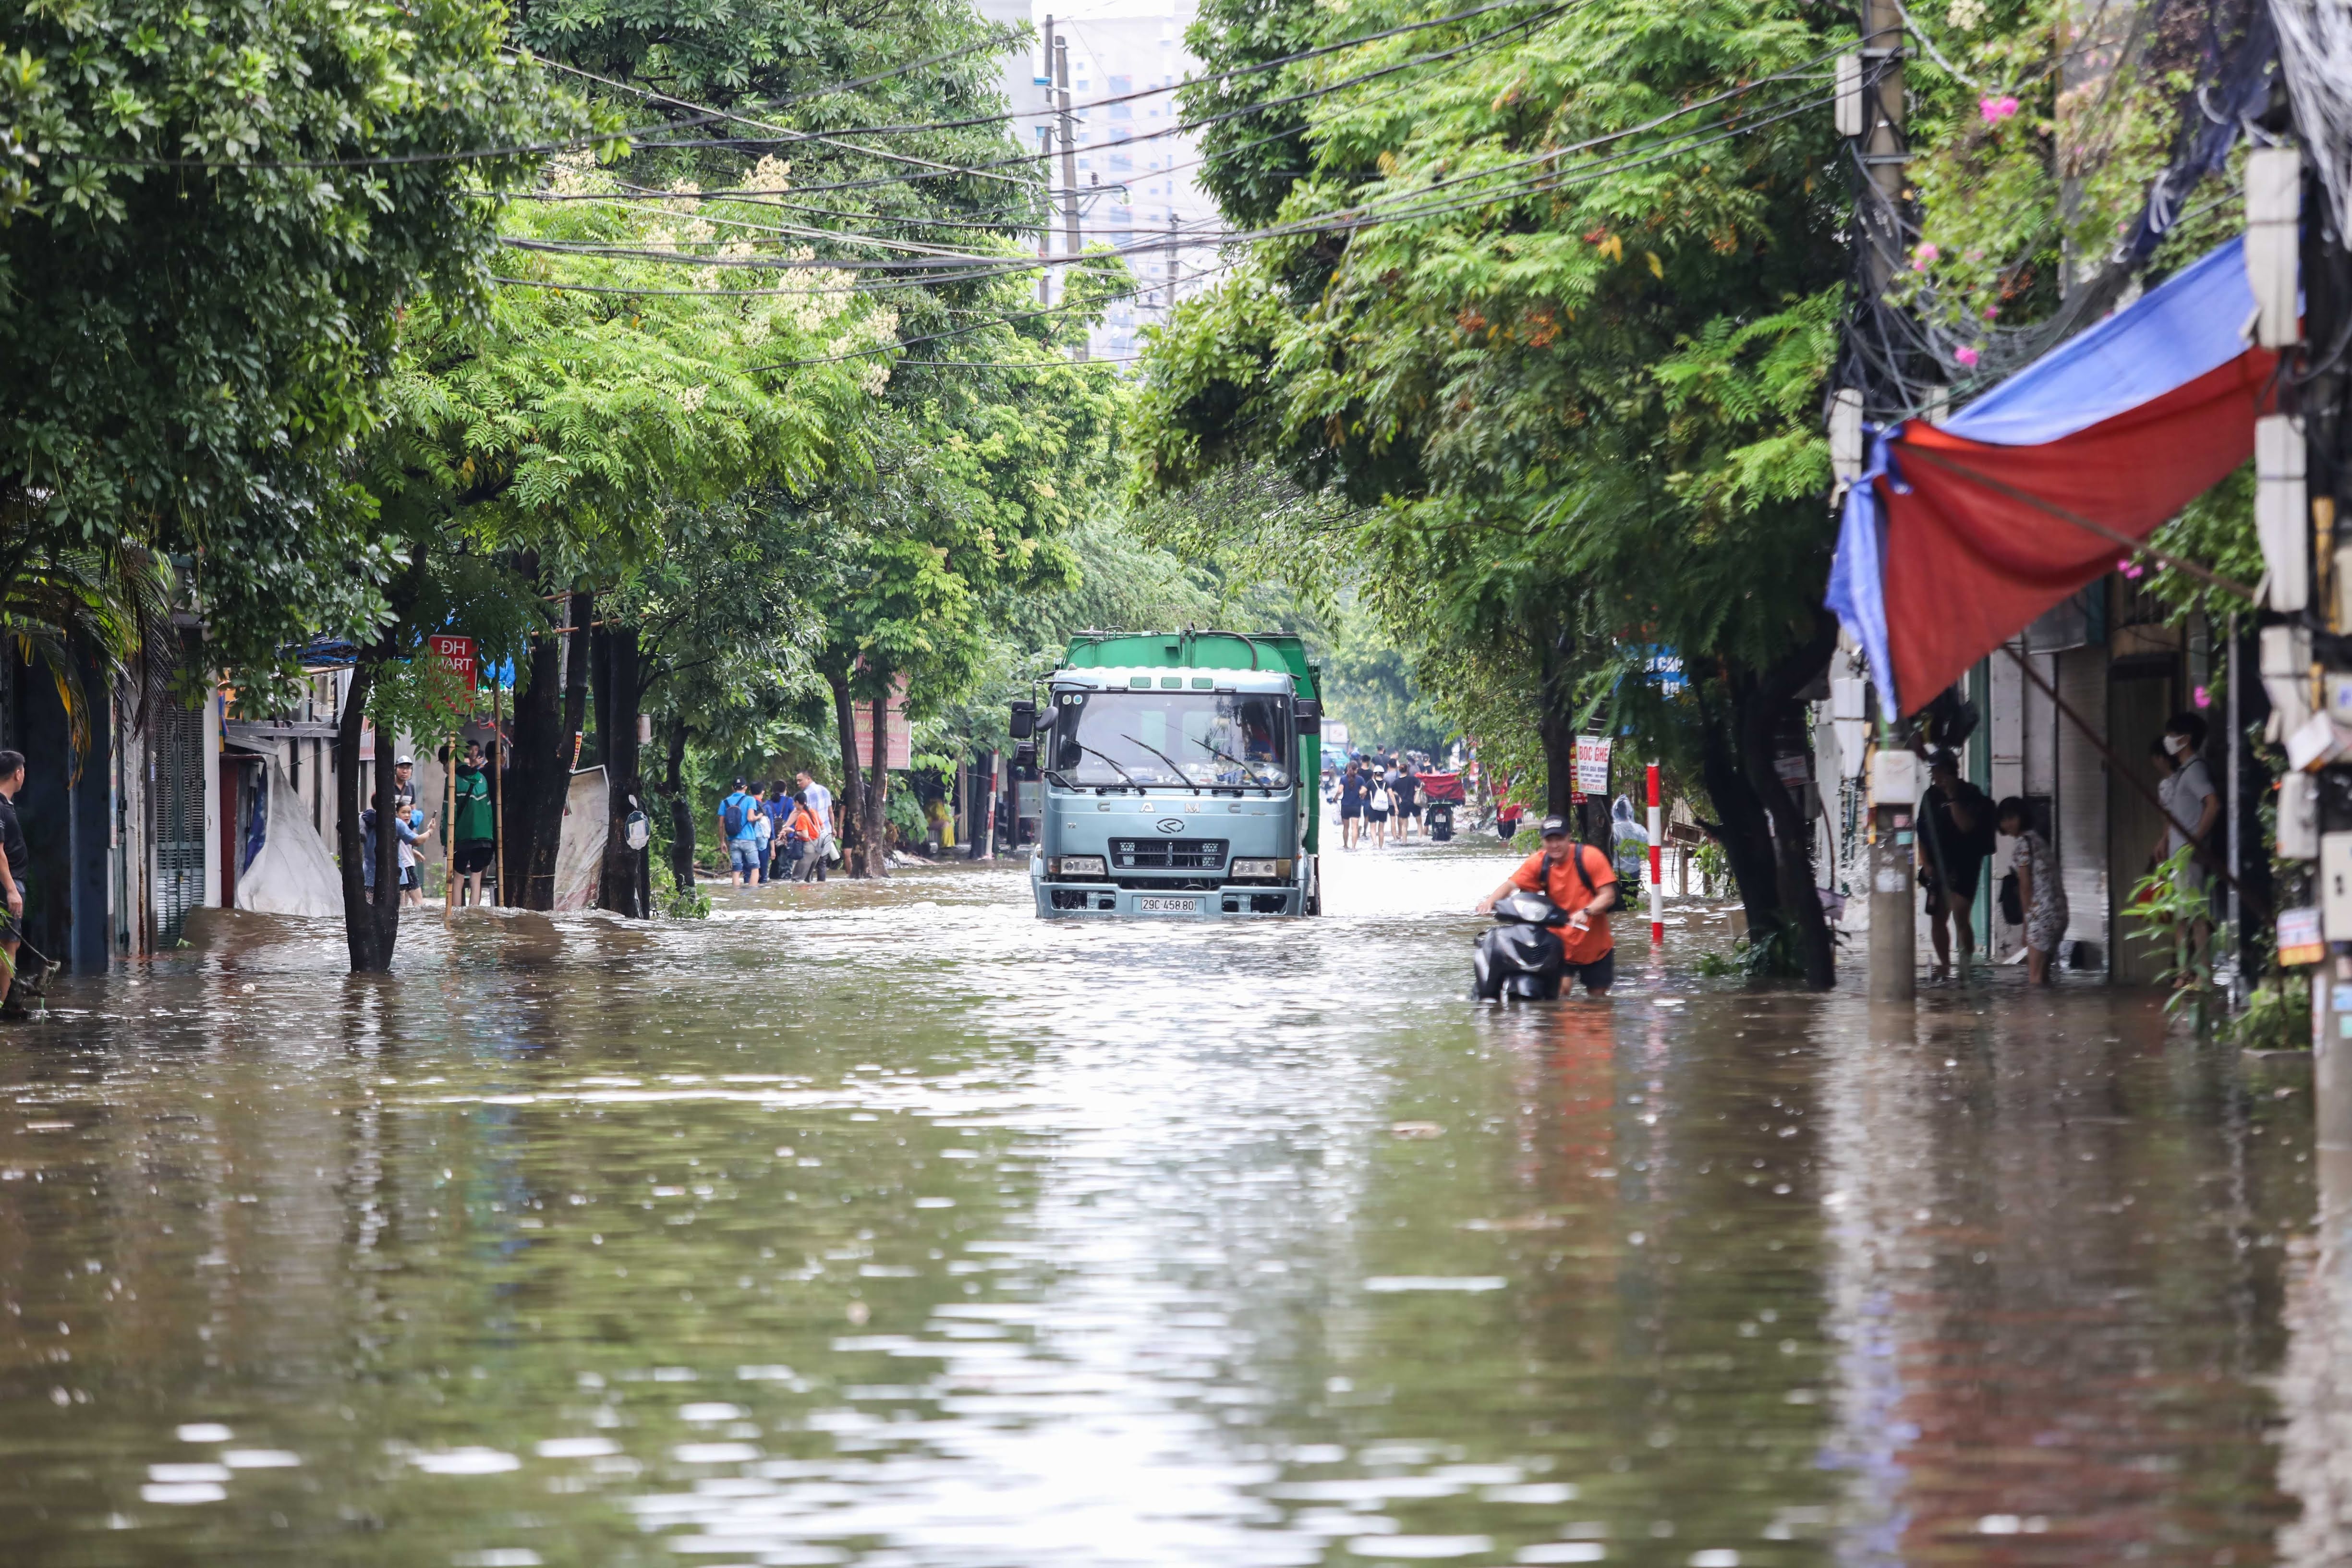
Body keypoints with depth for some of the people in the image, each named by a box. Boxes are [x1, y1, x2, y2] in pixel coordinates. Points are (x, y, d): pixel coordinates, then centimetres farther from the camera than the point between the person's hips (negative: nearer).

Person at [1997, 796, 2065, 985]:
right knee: (2042, 975, 12)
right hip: (2059, 911, 9)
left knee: (2034, 977, -10)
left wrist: (2027, 923, 0)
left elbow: (2025, 885, -7)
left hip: (2042, 913, -9)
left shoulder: (2024, 841, -6)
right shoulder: (2038, 838, 20)